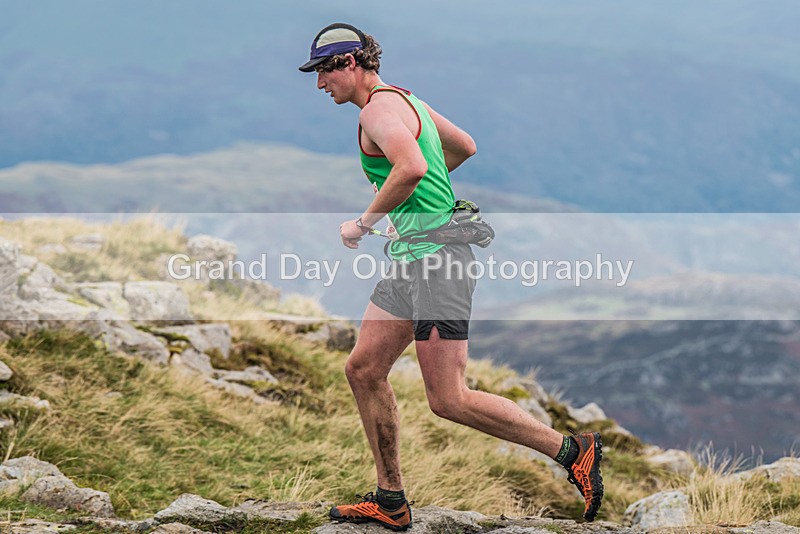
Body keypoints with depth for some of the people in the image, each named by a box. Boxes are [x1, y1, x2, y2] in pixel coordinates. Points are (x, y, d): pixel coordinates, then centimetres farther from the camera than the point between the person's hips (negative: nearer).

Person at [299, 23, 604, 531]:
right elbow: (466, 146, 31)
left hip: (437, 256, -11)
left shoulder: (379, 108, -13)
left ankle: (573, 450, -2)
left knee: (449, 400, -10)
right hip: (411, 259, 11)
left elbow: (412, 167, -31)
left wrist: (365, 221, -19)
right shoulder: (406, 100, 18)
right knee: (364, 369, 9)